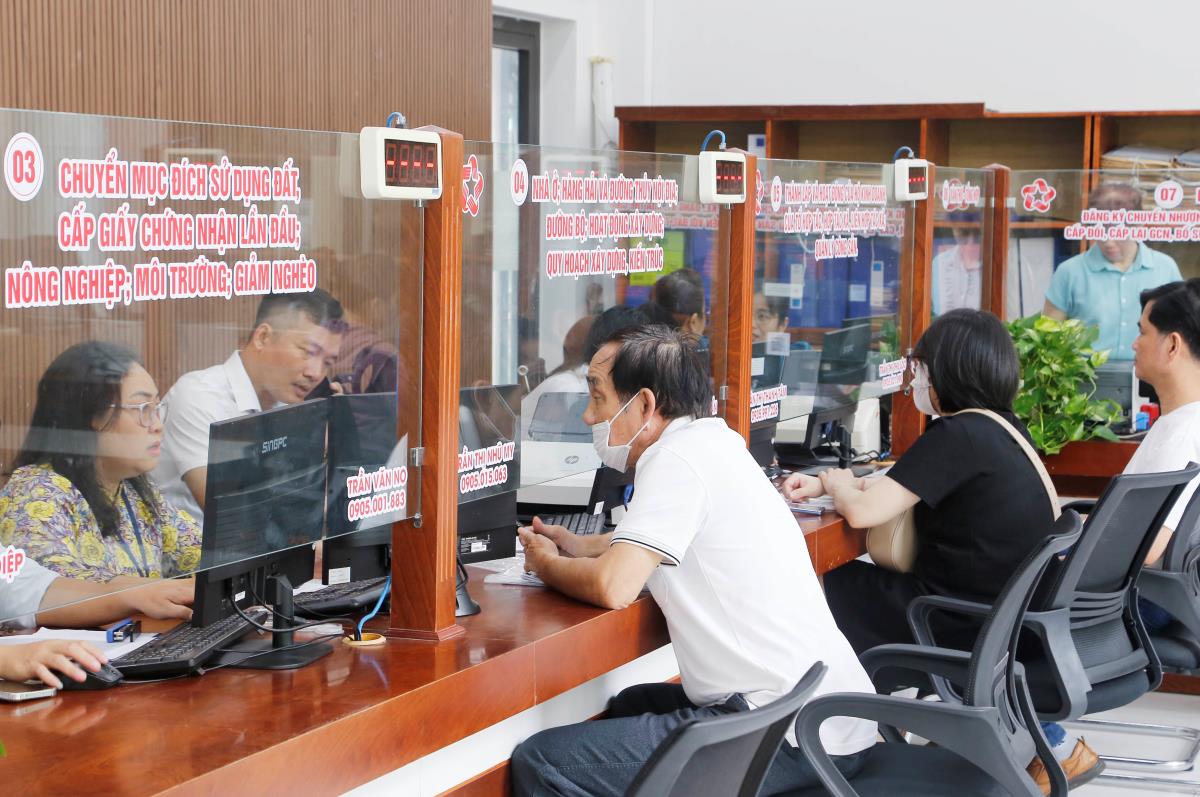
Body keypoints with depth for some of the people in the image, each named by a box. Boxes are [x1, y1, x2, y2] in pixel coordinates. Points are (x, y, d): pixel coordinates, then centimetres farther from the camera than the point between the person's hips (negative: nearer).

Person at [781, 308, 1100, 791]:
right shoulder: (1002, 426, 8)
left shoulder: (958, 436, -20)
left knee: (836, 589, 6)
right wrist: (821, 485, 12)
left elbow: (862, 510, -22)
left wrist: (836, 479, 0)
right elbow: (899, 485, 19)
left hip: (975, 628, -8)